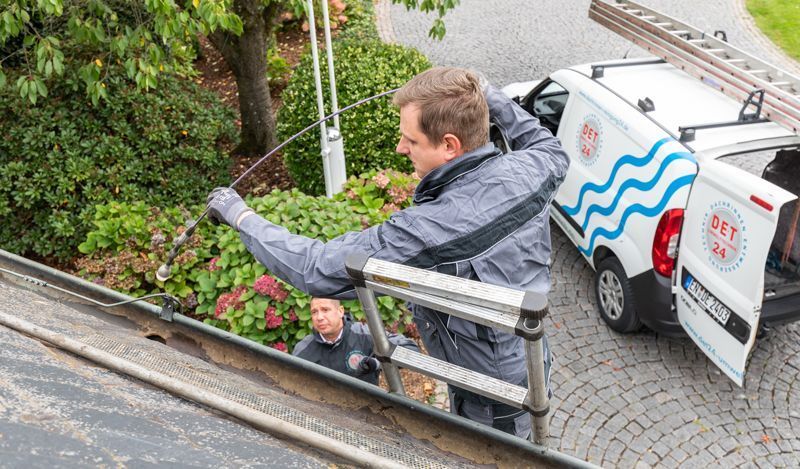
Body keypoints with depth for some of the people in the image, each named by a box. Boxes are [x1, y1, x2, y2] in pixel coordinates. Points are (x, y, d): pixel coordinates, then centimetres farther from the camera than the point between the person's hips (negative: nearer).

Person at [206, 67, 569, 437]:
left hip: (492, 410, -6)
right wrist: (487, 96, 9)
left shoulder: (428, 232, -38)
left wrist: (242, 217, -16)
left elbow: (318, 269, -29)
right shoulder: (526, 170, -16)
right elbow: (552, 151, 12)